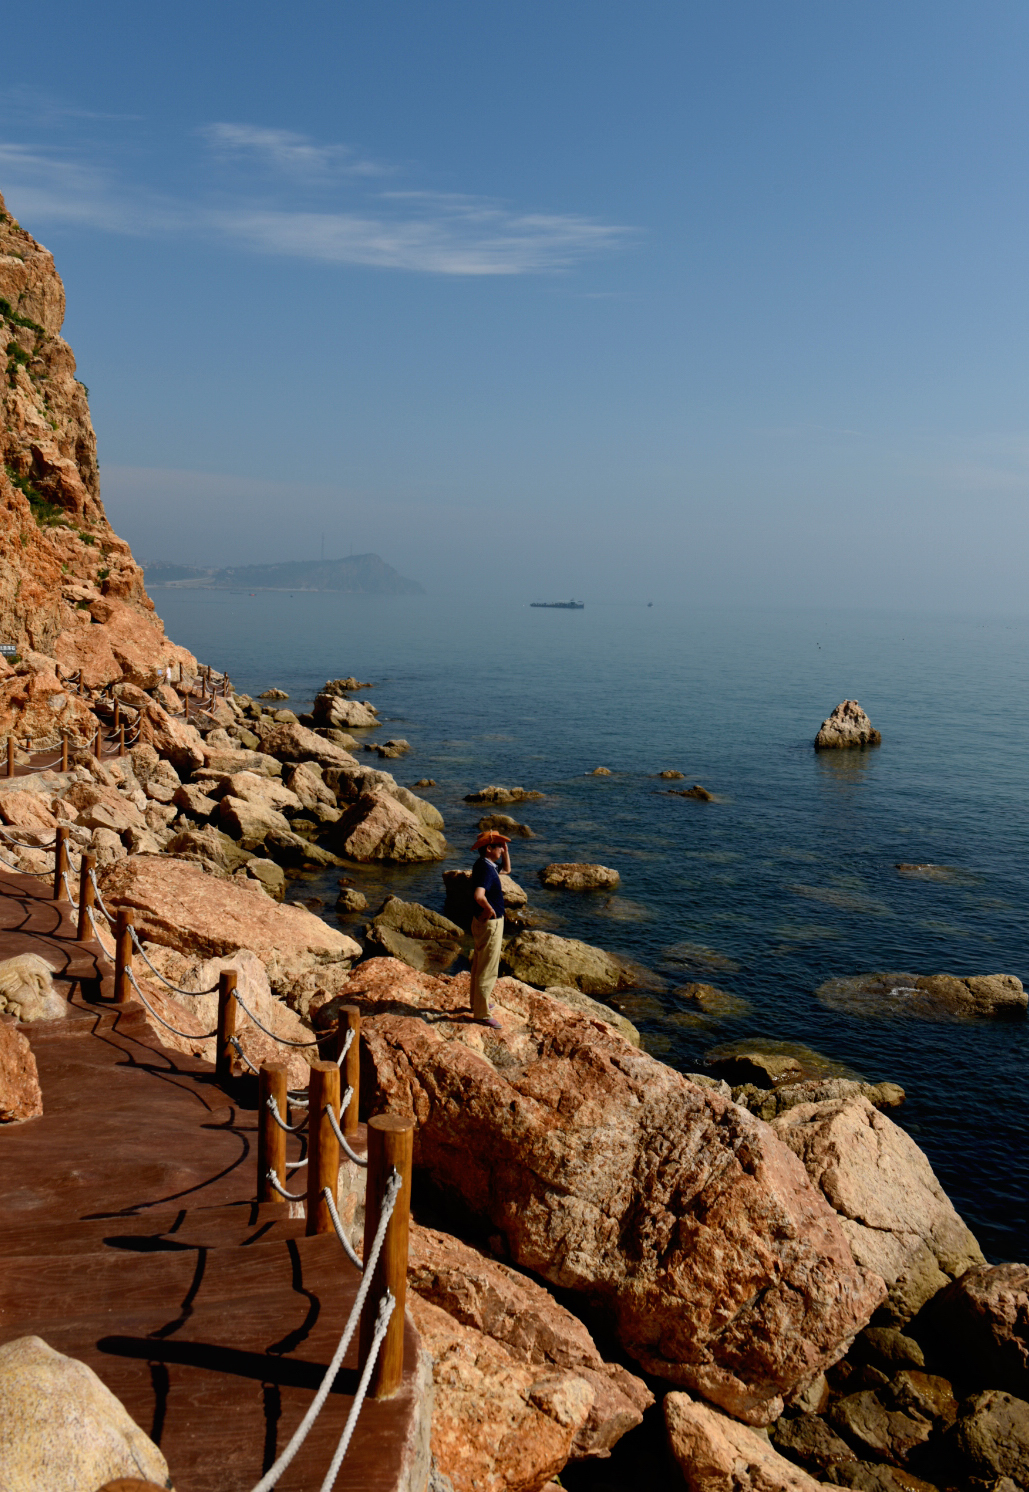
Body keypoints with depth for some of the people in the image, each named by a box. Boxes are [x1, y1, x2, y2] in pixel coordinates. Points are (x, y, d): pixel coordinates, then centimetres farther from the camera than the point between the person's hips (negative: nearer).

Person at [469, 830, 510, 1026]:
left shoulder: (485, 865, 5)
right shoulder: (486, 869, -26)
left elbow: (506, 869, 24)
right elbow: (479, 895, -42)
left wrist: (506, 851, 10)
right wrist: (490, 910, -25)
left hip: (481, 922, 10)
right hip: (490, 924, -10)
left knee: (479, 964, 23)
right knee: (487, 970, -1)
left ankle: (477, 1002, 39)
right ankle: (482, 1013, 8)